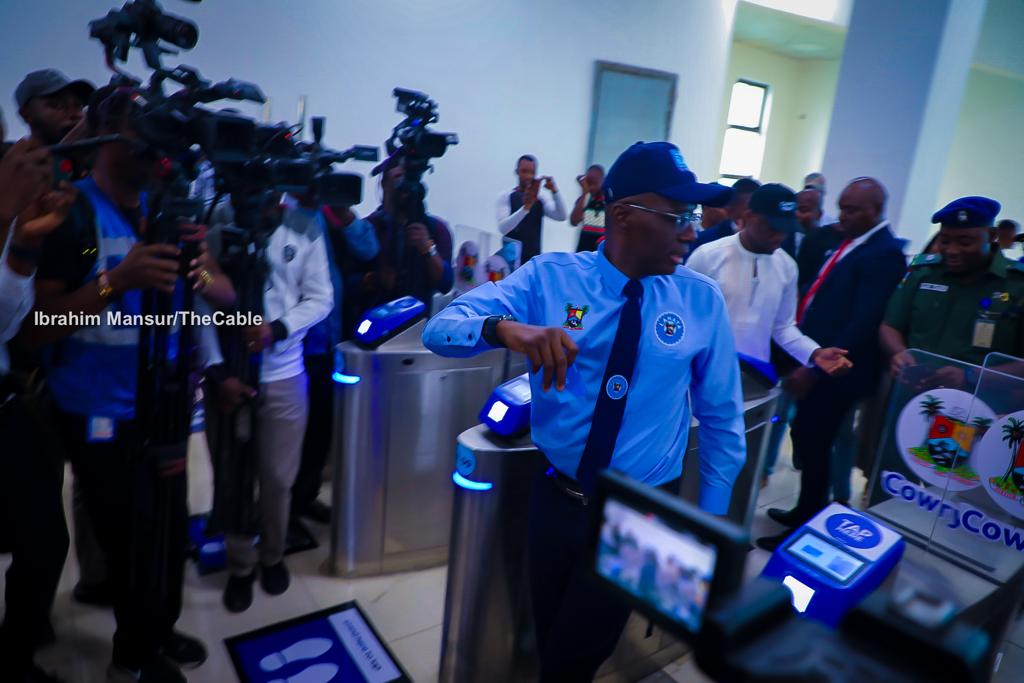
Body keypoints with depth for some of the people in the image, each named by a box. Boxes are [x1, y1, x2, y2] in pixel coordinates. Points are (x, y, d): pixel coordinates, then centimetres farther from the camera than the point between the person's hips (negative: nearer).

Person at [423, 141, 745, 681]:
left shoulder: (703, 300, -7)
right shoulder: (549, 276, -10)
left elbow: (722, 419, 2)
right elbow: (439, 329, -17)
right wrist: (505, 327, -38)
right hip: (556, 497, 1)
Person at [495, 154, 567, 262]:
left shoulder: (540, 200, 8)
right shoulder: (506, 197, -2)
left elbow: (561, 216, -7)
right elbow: (503, 228, -18)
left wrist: (554, 191, -20)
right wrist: (525, 208, -31)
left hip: (533, 260, 3)